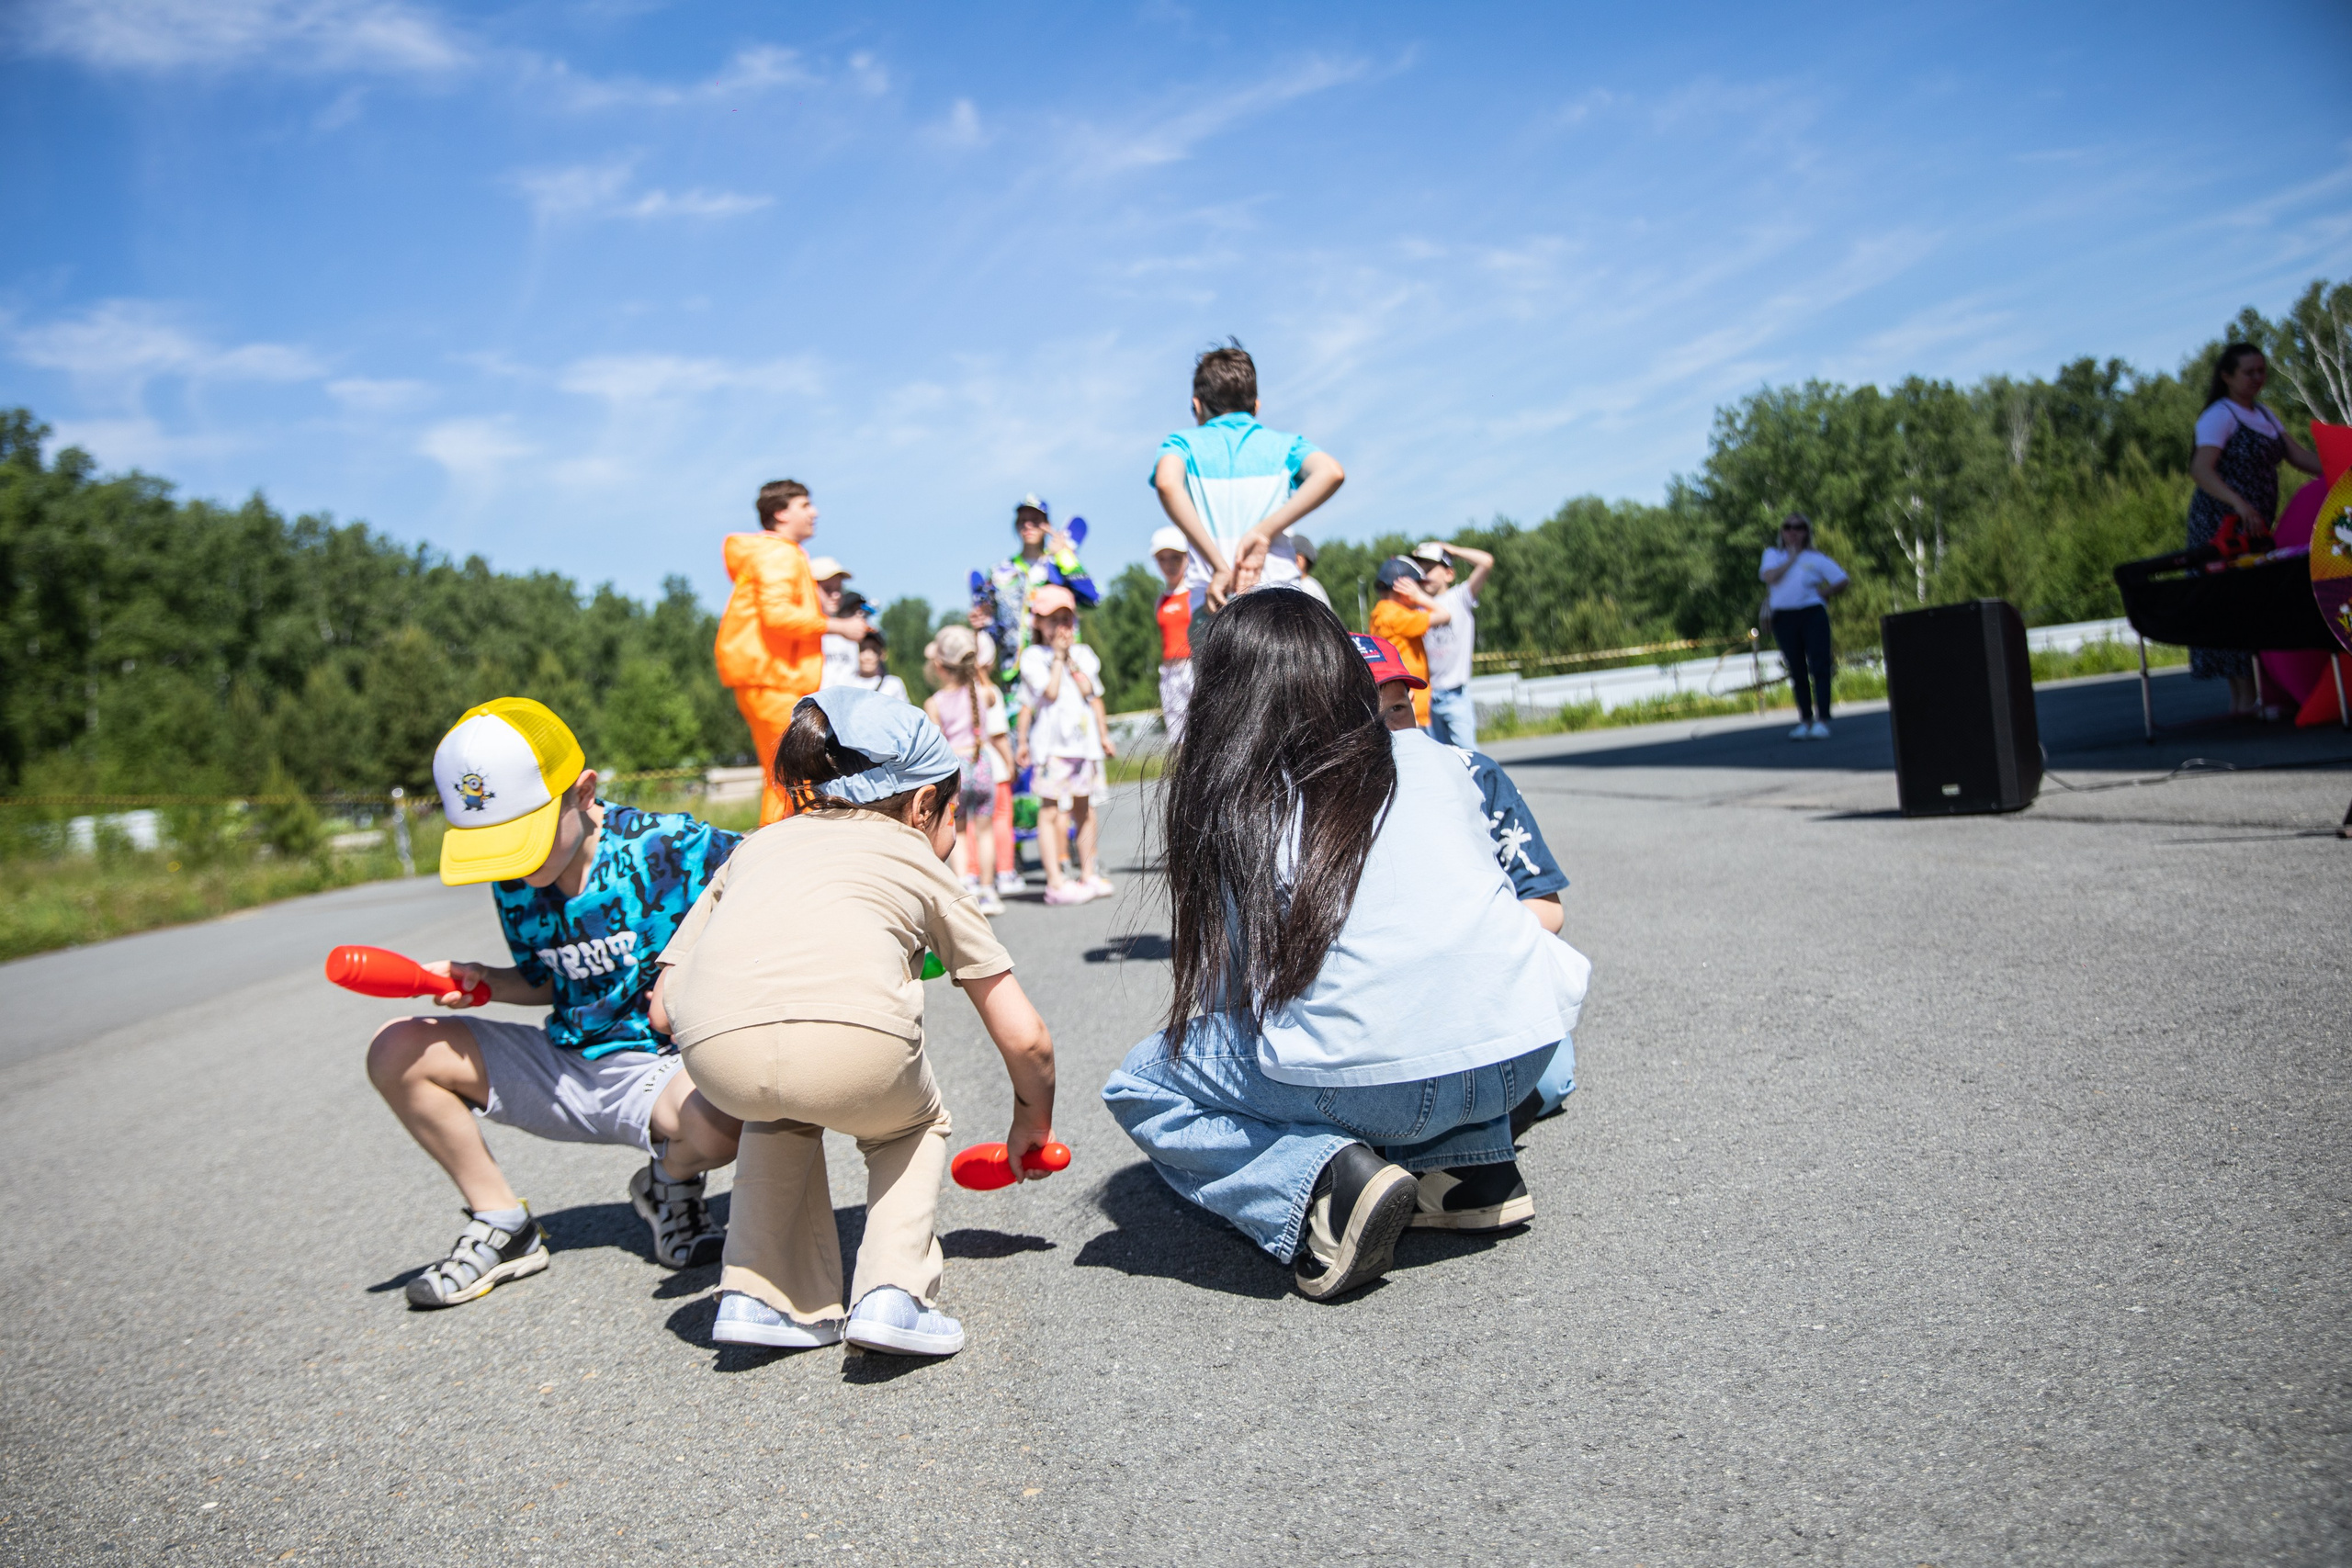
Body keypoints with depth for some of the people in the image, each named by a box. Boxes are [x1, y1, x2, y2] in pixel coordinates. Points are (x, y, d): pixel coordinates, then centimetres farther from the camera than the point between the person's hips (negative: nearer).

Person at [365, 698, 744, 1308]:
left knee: (721, 1117, -41)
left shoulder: (674, 848, -19)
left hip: (668, 1066, -6)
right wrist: (481, 982, -6)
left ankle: (669, 1180, 1)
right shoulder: (513, 881, 1)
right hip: (566, 1065, 6)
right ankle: (502, 1223, 8)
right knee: (397, 1050, -6)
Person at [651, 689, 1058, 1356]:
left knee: (781, 1117, 36)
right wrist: (1033, 1122, 47)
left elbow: (664, 1001, 28)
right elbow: (1025, 1039, 28)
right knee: (912, 1124, 30)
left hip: (715, 1049, 3)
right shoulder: (920, 864, 29)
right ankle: (895, 1295, 14)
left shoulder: (758, 845, 36)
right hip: (856, 1038, -2)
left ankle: (764, 1296, 27)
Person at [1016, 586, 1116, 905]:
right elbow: (1049, 691, -13)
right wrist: (1058, 655, -8)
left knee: (1084, 808, 12)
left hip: (1084, 740, 5)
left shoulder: (1083, 653, 13)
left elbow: (1092, 694, 4)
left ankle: (1088, 874, 22)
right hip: (1050, 744, -5)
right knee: (1050, 811, -8)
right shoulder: (1033, 656, 0)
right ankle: (1055, 882, -8)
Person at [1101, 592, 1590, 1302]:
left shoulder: (1213, 796, 7)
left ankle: (1328, 1183, -4)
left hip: (1369, 1079, -4)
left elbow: (1225, 987, 10)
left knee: (1139, 1087, 19)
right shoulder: (1432, 758, 15)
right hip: (1518, 1055, 5)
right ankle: (1471, 1162, 18)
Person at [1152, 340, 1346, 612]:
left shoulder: (1184, 443, 15)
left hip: (1214, 601, -1)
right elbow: (1332, 472, -3)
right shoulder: (1284, 444, 18)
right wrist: (1265, 531, -6)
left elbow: (1167, 482, -9)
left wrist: (1219, 566, -12)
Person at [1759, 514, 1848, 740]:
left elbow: (1841, 582, 6)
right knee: (1797, 671, 6)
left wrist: (1822, 594, 0)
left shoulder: (1815, 558, 6)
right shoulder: (1773, 555, 11)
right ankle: (1805, 721, 13)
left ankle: (1822, 720, -11)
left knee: (1819, 667, -10)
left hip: (1812, 615, -2)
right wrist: (1791, 558, -4)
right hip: (1783, 617, 2)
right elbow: (1770, 577, -10)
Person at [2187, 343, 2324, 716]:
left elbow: (2300, 455, 13)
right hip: (2222, 523, -8)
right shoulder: (2219, 416, -9)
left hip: (2255, 524, 8)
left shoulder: (2264, 415, 18)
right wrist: (2238, 502, -37)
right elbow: (2201, 469, -23)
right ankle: (2247, 697, -11)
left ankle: (2241, 697, 8)